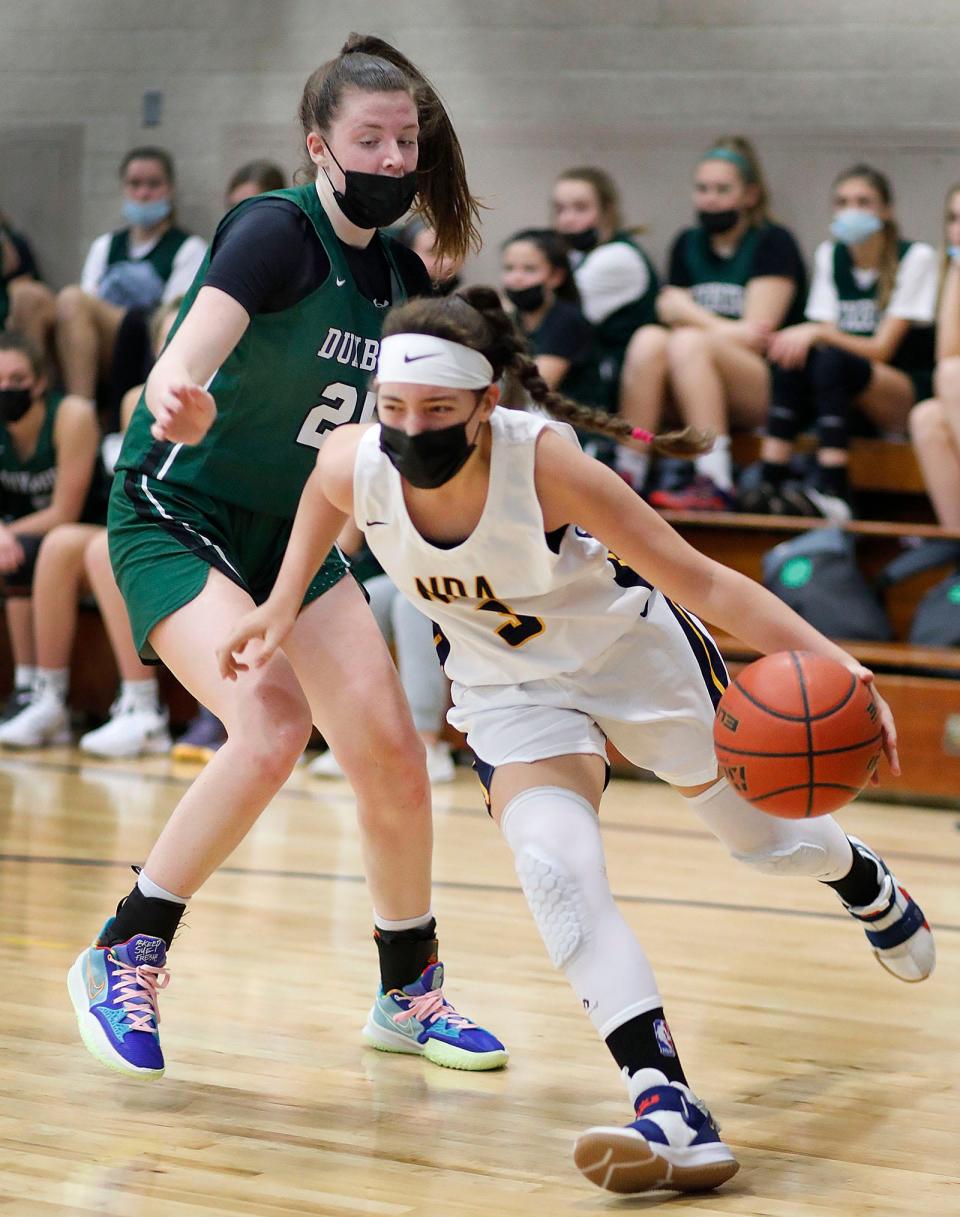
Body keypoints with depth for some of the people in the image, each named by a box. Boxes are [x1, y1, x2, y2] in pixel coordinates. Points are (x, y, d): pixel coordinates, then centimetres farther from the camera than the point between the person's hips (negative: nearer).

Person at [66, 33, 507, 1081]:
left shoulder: (399, 276, 1)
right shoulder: (275, 231, -20)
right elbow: (188, 354, -39)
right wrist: (181, 400, -61)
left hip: (291, 533, 7)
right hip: (174, 521, -7)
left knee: (391, 753, -2)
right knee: (269, 724, -27)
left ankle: (409, 997, 18)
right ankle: (123, 958, -10)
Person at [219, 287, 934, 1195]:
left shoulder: (545, 464, -37)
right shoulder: (353, 467, -26)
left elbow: (700, 581, -35)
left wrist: (834, 666, -45)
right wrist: (282, 607, 1)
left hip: (632, 649, -2)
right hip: (510, 686, 2)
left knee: (765, 838, 18)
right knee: (553, 864, -26)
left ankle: (865, 883, 55)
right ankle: (669, 1110, -30)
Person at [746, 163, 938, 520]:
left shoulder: (916, 258, -8)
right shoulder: (830, 256, 8)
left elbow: (883, 348, -14)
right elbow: (829, 336, 2)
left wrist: (819, 334, -29)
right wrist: (805, 336, -22)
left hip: (911, 394, -5)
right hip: (854, 406, 5)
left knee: (834, 362, -33)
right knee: (791, 360, -25)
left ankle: (831, 491, -44)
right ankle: (770, 482, -35)